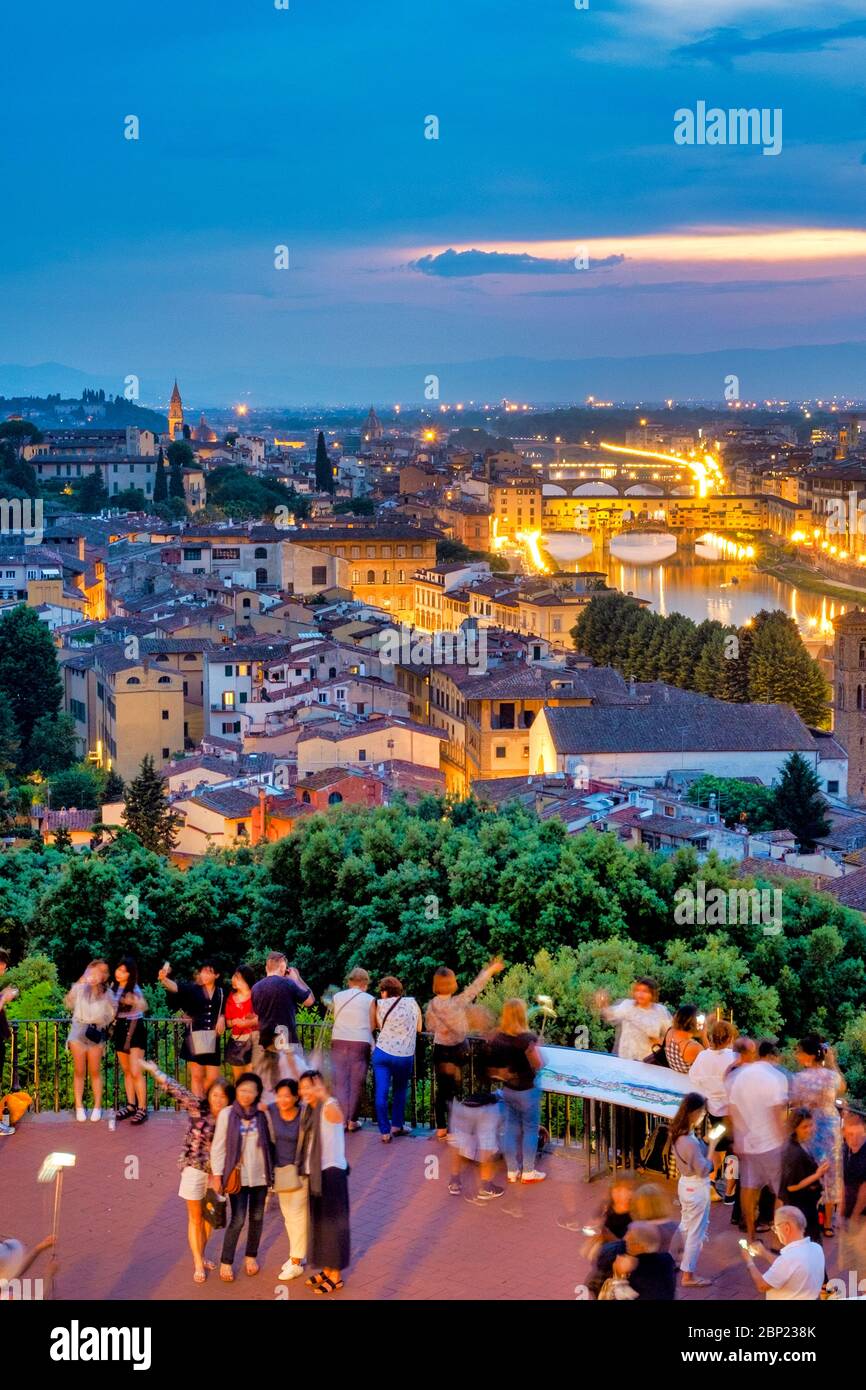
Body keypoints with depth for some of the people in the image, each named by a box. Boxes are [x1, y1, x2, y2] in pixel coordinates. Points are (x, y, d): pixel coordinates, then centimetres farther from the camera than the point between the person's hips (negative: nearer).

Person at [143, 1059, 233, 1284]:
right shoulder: (198, 1108, -13)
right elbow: (176, 1089, -18)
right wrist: (154, 1071, -23)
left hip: (216, 1173, 3)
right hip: (194, 1170, -3)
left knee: (208, 1216, 15)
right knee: (195, 1218, 7)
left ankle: (200, 1257, 32)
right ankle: (198, 1264, 15)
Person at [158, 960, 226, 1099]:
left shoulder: (221, 993, 9)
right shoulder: (193, 989, 0)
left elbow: (224, 1012, 22)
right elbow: (176, 987, -18)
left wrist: (222, 1018, -2)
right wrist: (164, 979, -38)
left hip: (212, 1039, 3)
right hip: (195, 1036, -2)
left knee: (212, 1078, 1)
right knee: (197, 1075, -2)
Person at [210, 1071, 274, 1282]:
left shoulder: (262, 1114, -4)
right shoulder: (227, 1114, -8)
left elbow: (270, 1142, 3)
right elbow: (218, 1146, -5)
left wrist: (271, 1171, 1)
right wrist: (217, 1174, -6)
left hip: (260, 1175, 3)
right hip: (237, 1175, -2)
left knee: (257, 1218, 12)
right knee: (238, 1220, -6)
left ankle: (251, 1256, 31)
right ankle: (226, 1262, 9)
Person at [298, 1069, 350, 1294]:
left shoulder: (329, 1108, -18)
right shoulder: (309, 1110, 7)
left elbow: (338, 1116, -40)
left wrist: (325, 1097, -60)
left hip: (331, 1172, -9)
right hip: (315, 1173, 9)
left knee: (333, 1223, 0)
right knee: (319, 1223, 16)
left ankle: (336, 1276, 9)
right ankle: (327, 1270, 28)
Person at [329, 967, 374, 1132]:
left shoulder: (337, 997, 7)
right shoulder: (369, 1000, 0)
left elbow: (335, 1019, 15)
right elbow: (371, 1026, 1)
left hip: (339, 1041, 2)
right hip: (360, 1043, -2)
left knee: (340, 1081, 4)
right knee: (356, 1082, 5)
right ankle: (352, 1120, 6)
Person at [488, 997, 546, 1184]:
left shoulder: (497, 1037, -7)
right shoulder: (526, 1039, -23)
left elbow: (494, 1065, 3)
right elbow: (537, 1065, -15)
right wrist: (536, 1047, -1)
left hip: (507, 1089, 6)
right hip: (526, 1090, -5)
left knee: (510, 1128, 15)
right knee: (530, 1129, 9)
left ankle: (512, 1171, 23)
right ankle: (528, 1172, 16)